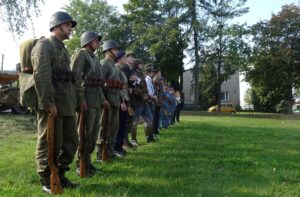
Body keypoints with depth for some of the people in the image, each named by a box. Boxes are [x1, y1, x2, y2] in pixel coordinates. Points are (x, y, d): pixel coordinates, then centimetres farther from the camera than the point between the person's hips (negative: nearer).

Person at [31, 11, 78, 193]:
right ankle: (47, 182, 13)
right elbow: (41, 76, -17)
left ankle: (60, 175, 24)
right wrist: (49, 103, -22)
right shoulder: (44, 46, -5)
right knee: (50, 144, 0)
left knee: (71, 142, 11)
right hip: (52, 105, -9)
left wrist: (72, 102, 17)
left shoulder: (63, 49, 23)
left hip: (67, 105, 9)